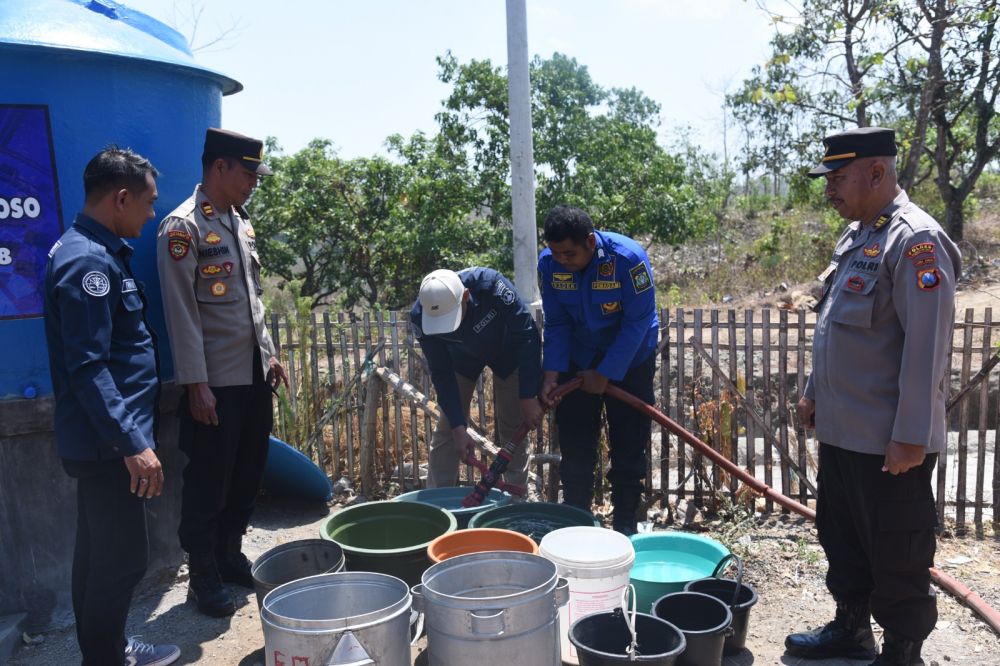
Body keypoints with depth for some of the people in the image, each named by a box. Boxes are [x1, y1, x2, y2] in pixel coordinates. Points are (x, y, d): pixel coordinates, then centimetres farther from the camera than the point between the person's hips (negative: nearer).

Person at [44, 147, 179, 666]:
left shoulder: (101, 252, 12)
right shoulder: (88, 260, -19)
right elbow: (86, 367, -24)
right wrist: (134, 444, -25)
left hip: (103, 441, 10)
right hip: (107, 444, -10)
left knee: (100, 553, 19)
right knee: (123, 558, 0)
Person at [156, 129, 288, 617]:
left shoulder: (241, 223, 12)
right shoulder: (183, 227, -13)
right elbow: (182, 312, -16)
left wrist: (268, 353, 16)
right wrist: (196, 385, -17)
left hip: (254, 375, 8)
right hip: (216, 382, -8)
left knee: (248, 474, 15)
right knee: (208, 484, 5)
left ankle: (230, 556, 32)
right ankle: (203, 577, 21)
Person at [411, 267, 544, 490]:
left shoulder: (490, 285, -41)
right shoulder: (420, 317, -32)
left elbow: (527, 336, -33)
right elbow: (441, 374, -24)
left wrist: (529, 397, -33)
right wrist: (459, 427, -28)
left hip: (506, 352, -1)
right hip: (462, 358, 2)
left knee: (513, 427, -1)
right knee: (446, 431, -4)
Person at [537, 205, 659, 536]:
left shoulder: (628, 258, -27)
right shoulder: (549, 263, -15)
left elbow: (637, 322, -23)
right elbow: (556, 323, -7)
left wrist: (606, 374, -22)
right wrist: (552, 372, -19)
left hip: (630, 360, -3)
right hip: (578, 360, 3)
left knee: (628, 446, 3)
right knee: (574, 445, 5)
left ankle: (625, 522, 16)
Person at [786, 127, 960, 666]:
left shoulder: (915, 239, -17)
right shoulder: (856, 236, 12)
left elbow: (926, 345, -22)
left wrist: (912, 436, -22)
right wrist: (815, 393, 19)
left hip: (889, 441, -9)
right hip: (842, 429, 9)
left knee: (897, 558, 7)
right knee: (842, 539, 21)